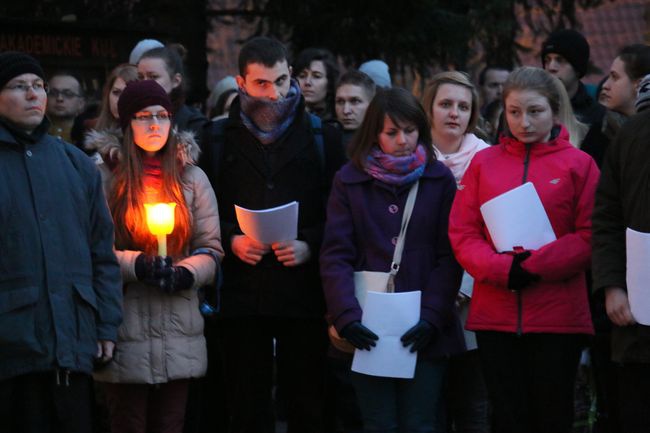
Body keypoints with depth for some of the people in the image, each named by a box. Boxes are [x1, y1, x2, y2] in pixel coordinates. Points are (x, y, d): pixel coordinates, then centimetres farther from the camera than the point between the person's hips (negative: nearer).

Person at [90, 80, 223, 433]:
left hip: (180, 334, 3)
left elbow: (210, 249, 8)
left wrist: (185, 273, -11)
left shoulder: (191, 176, 10)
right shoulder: (105, 176, -4)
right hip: (126, 329, -3)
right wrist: (136, 265, -19)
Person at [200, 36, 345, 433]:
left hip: (304, 292, -1)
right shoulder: (219, 139, 8)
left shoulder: (322, 137, 7)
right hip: (242, 293, 1)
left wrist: (309, 246, -10)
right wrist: (231, 240, -9)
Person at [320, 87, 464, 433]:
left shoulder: (440, 180, 3)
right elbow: (336, 257, -1)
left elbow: (448, 257, -1)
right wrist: (347, 316, -13)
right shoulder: (349, 181, 4)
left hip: (424, 331, 0)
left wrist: (433, 316, -12)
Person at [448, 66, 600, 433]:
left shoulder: (579, 164, 2)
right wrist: (503, 270, -13)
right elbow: (462, 233, 4)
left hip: (558, 316, -2)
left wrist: (533, 266, -14)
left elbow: (589, 236, -3)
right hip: (495, 316, 2)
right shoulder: (484, 162, 9)